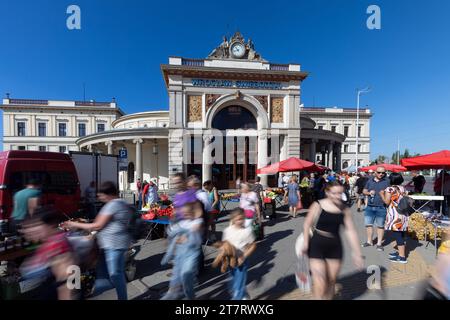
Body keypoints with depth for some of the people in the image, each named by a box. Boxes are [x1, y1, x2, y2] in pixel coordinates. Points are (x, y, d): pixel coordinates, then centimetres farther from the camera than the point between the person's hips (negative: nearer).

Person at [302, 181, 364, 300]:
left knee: (331, 280, 15)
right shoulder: (317, 205, -12)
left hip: (335, 246, 3)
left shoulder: (345, 209, -3)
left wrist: (357, 253, 0)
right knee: (320, 280, -4)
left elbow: (350, 231, 1)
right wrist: (305, 242, -10)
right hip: (317, 245, -3)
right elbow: (307, 224, -6)